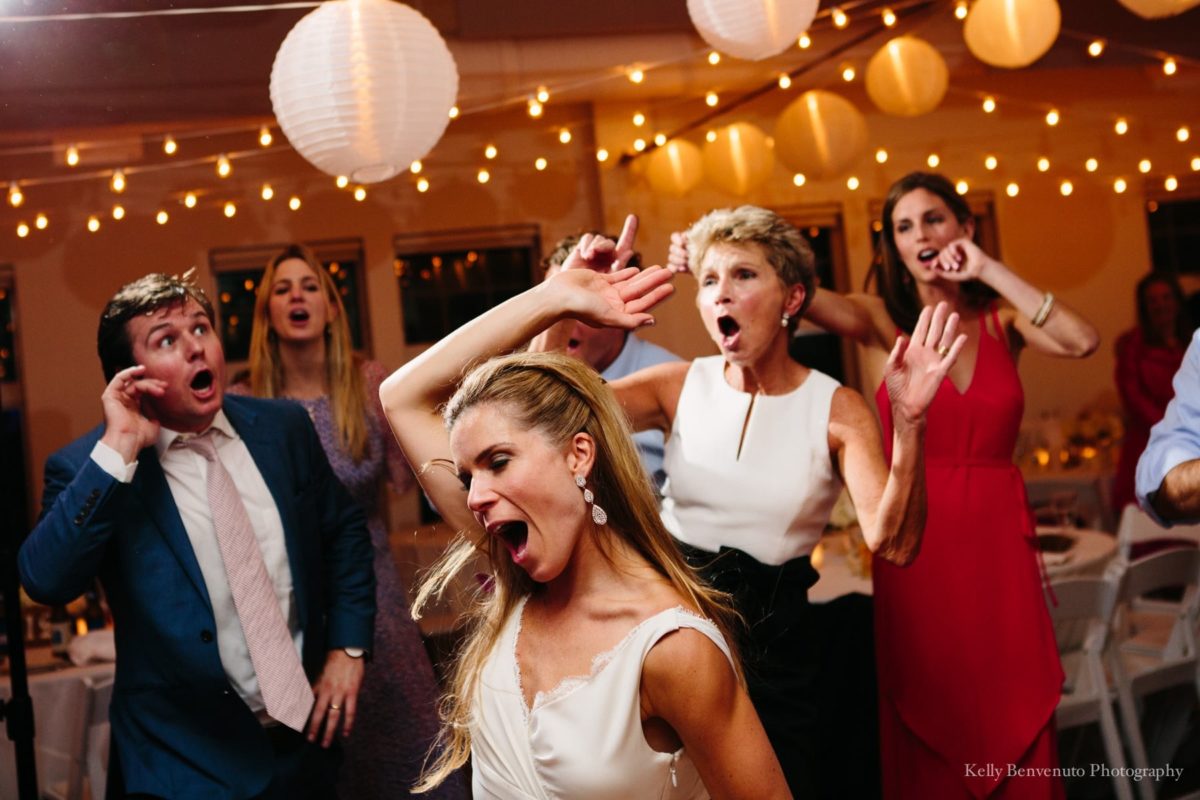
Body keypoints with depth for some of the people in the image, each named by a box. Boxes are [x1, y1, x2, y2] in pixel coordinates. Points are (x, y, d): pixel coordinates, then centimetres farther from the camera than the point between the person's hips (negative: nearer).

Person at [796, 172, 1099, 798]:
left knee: (1013, 724, 4)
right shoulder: (885, 322, 2)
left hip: (997, 540, 1)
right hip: (915, 540, -1)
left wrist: (989, 271, -9)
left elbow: (1082, 342, -13)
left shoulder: (1002, 321, 6)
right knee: (927, 731, 6)